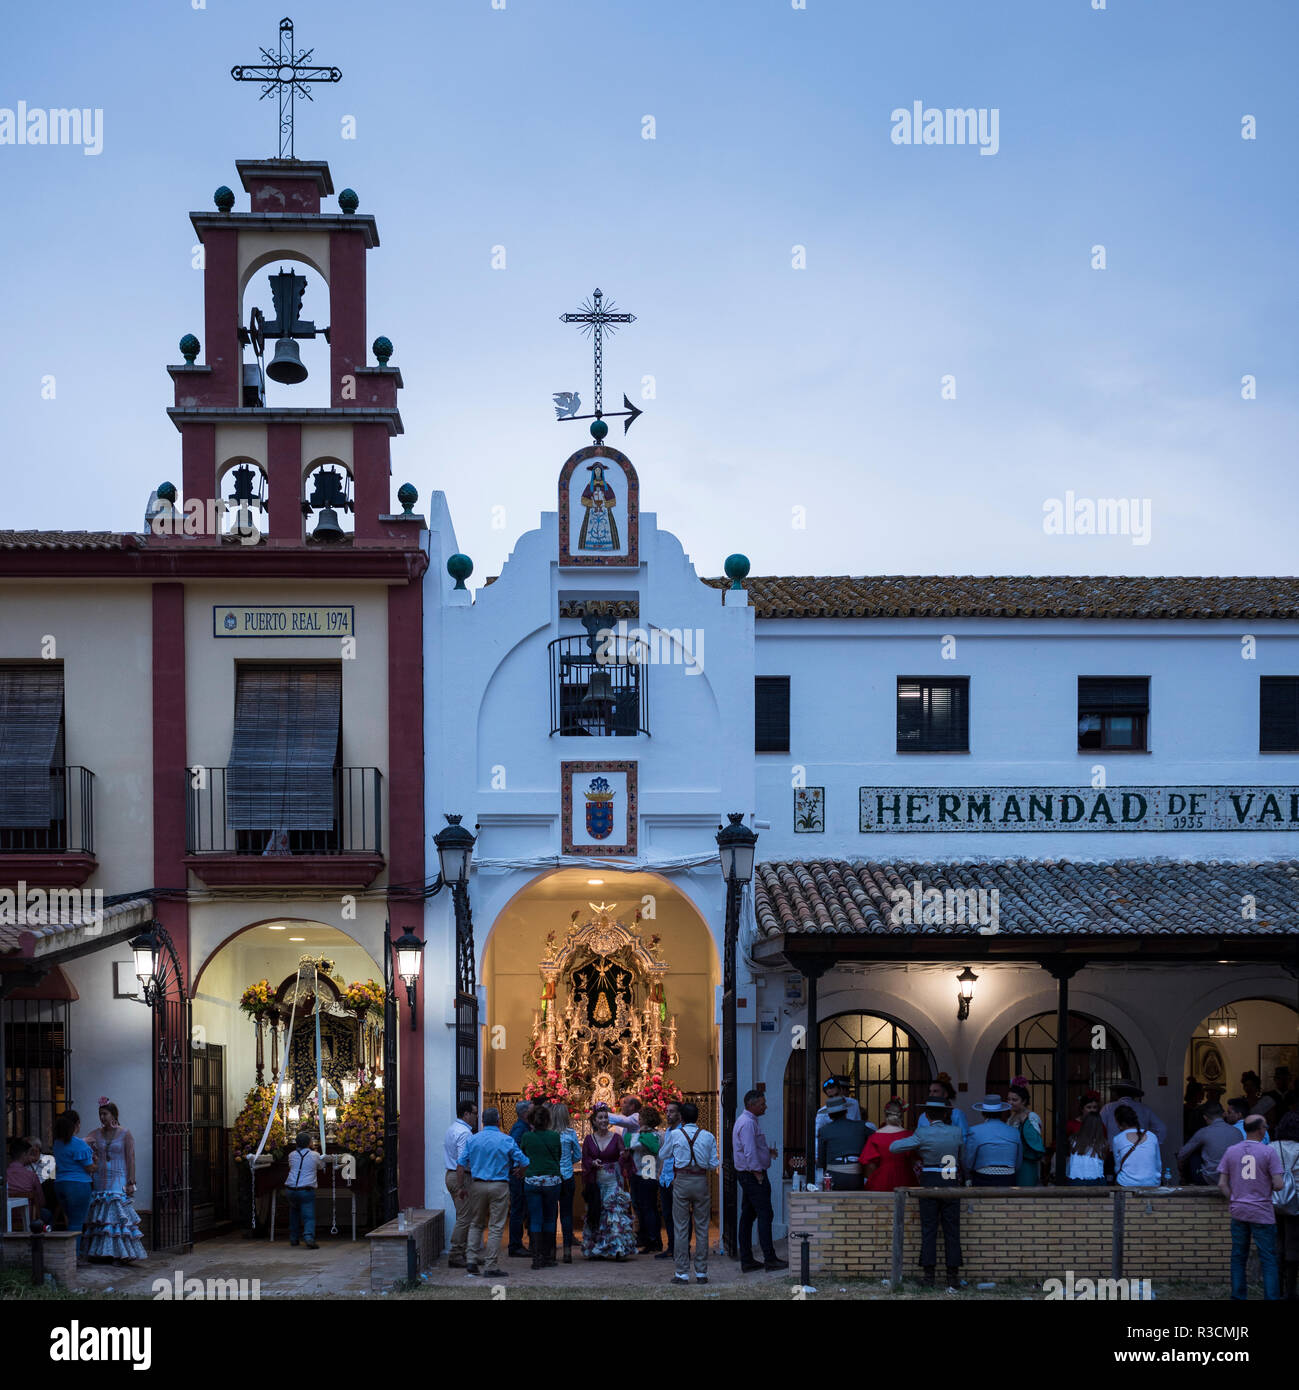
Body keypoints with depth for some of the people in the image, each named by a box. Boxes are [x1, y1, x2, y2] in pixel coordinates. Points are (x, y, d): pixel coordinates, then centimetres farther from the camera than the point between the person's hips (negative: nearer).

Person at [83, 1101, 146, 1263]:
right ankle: (103, 1252, 6)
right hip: (100, 1181, 4)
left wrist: (131, 1182, -9)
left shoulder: (125, 1134, 0)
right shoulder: (96, 1134, 10)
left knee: (119, 1215, -11)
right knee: (101, 1217, 1)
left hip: (118, 1180, -4)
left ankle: (124, 1253, -9)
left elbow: (130, 1159, -3)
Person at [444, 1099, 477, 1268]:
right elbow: (462, 1162, -23)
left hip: (451, 1175, 10)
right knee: (464, 1218, -7)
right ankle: (455, 1256, -6)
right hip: (461, 1178, -10)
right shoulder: (464, 1133, -17)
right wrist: (461, 1186, -23)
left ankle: (460, 1253, 19)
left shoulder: (452, 1128, 14)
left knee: (463, 1217, 15)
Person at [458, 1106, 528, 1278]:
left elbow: (461, 1164, 3)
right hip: (499, 1186, -3)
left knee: (476, 1224, 18)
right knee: (496, 1228, 1)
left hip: (477, 1185, 3)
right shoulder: (506, 1140, -6)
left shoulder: (473, 1140, 3)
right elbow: (523, 1162, -3)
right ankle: (491, 1267, 0)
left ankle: (471, 1261, 11)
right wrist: (520, 1173, 18)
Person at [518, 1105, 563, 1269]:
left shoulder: (527, 1137, -3)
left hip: (532, 1180, 0)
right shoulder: (554, 1137, -3)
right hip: (552, 1180, 0)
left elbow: (521, 1154, 13)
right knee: (549, 1219, 12)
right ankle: (548, 1257, 16)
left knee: (535, 1220, 2)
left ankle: (537, 1258, -5)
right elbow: (559, 1157, 9)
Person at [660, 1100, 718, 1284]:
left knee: (681, 1227, 3)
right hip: (701, 1181, 1)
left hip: (682, 1181, -1)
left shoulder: (675, 1134, -1)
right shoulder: (708, 1136, 4)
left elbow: (664, 1154, 14)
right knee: (702, 1227, 7)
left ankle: (682, 1273, 2)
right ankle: (701, 1272, 9)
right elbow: (714, 1164, 4)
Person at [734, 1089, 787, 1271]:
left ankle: (746, 1260, 12)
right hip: (753, 1174, -11)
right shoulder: (748, 1123, -17)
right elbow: (749, 1152, -22)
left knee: (748, 1215, 10)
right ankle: (770, 1259, -7)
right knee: (765, 1215, -8)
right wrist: (758, 1173, -18)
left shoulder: (745, 1121, 17)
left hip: (745, 1175, 11)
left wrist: (766, 1150, 14)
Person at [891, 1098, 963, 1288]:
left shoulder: (922, 1134, -9)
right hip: (951, 1184, 2)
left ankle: (929, 1276, 1)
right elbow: (962, 1152, 15)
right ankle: (953, 1277, 4)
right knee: (952, 1231, 5)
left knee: (928, 1230, 4)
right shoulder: (956, 1132, -2)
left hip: (929, 1182, -2)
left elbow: (894, 1148, -6)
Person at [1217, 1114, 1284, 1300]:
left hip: (1238, 1210, 4)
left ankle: (1238, 1295, 15)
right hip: (1262, 1213, -4)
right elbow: (1278, 1185, -13)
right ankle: (1271, 1296, -2)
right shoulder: (1269, 1152, -10)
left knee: (1238, 1257, 12)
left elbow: (1222, 1184, 2)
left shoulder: (1231, 1152, 3)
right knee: (1268, 1260, 2)